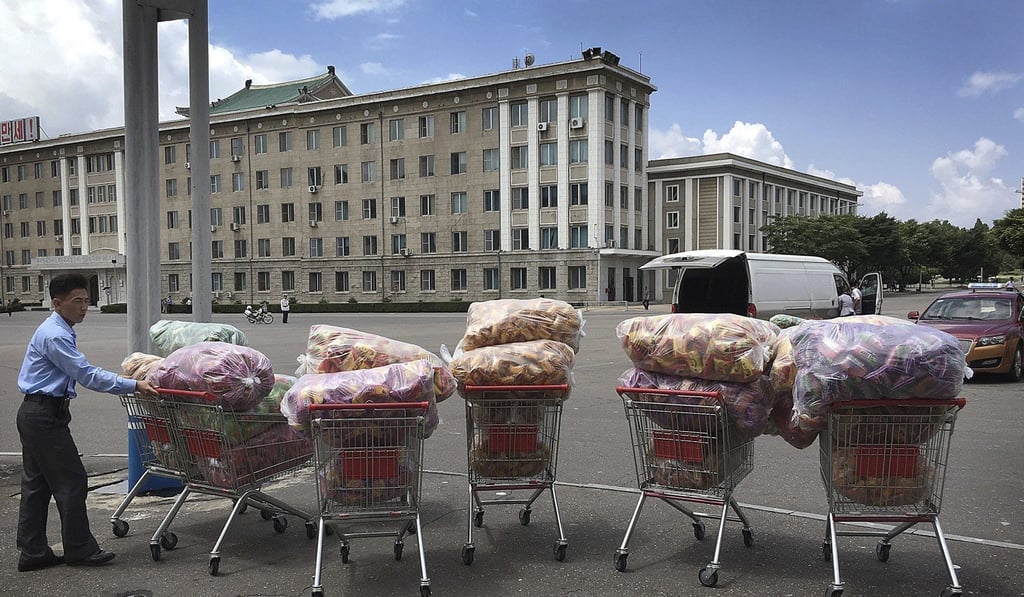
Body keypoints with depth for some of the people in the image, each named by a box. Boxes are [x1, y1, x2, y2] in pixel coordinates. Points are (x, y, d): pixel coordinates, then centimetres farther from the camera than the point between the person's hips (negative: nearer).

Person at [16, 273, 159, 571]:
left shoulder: (59, 332, 15)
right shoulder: (54, 335, -18)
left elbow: (81, 373, 22)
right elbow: (87, 375, -23)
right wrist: (134, 386, -25)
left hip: (35, 414, 10)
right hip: (45, 415, -10)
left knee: (36, 484, 12)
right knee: (71, 481, -3)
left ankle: (32, 552, 19)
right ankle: (79, 550, 6)